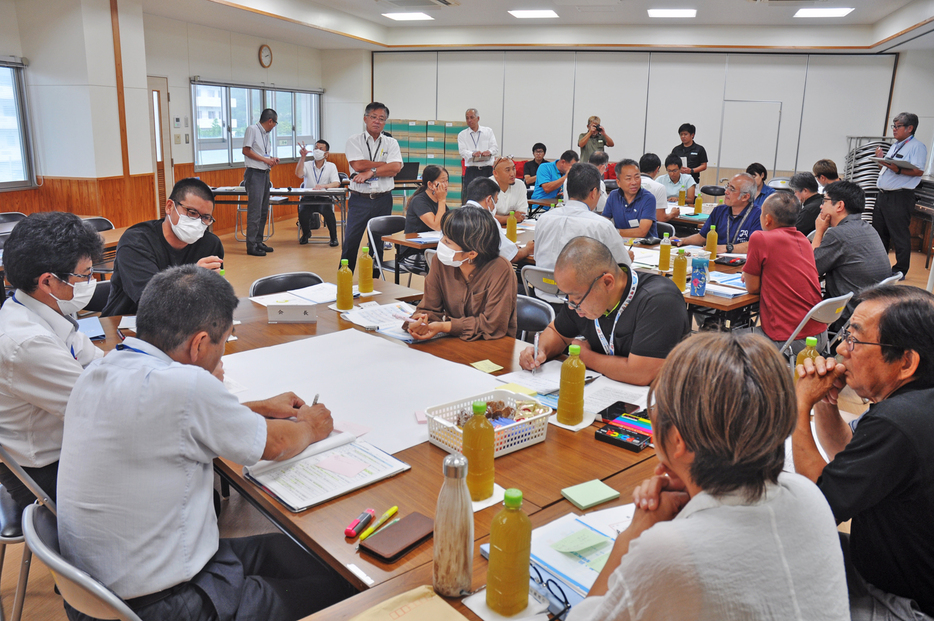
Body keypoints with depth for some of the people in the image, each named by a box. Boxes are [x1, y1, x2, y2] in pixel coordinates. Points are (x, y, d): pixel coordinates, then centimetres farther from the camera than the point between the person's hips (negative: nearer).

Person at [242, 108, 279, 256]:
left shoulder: (267, 135, 19)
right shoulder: (252, 130, -5)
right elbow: (246, 150, -12)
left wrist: (272, 160, 2)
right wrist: (265, 159, -13)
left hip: (265, 174, 9)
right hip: (254, 174, -9)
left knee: (263, 211, 10)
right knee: (254, 211, -11)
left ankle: (258, 242, 18)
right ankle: (251, 245, -9)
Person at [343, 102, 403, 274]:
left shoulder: (391, 143, 8)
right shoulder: (354, 141, 4)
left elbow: (396, 168, -8)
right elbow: (357, 165, -13)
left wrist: (371, 172, -14)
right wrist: (385, 165, -7)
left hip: (383, 200, 2)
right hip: (359, 199, -2)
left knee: (379, 243, 9)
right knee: (350, 241, -2)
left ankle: (374, 281, 20)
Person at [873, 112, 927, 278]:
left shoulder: (917, 146, -6)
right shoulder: (895, 146, 20)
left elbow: (918, 171, -18)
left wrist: (898, 170, -32)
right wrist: (881, 159, 8)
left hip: (900, 197, -9)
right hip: (883, 195, 9)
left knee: (900, 236, -4)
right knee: (878, 232, 13)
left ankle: (900, 271, 2)